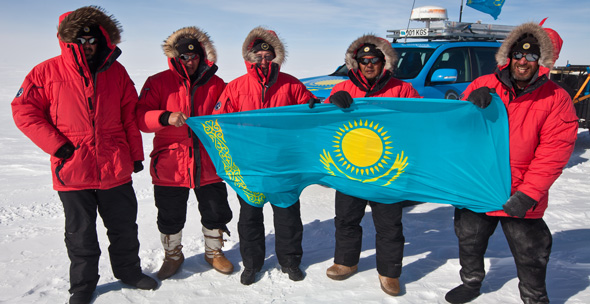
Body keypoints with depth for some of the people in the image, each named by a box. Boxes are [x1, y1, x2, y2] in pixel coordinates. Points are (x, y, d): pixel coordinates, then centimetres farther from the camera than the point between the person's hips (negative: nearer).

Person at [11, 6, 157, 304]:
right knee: (81, 234, 12)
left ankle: (129, 270, 37)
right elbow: (24, 110, -1)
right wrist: (56, 145, -11)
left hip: (116, 169, 2)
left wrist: (136, 154, 8)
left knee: (125, 228, 16)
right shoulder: (48, 72, -4)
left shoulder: (116, 72, 3)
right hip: (73, 171, -2)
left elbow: (131, 115, 7)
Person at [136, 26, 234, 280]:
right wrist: (166, 117, -27)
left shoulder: (215, 84, 6)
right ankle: (173, 256, 37)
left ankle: (214, 253, 37)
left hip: (208, 165, 2)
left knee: (216, 213, 12)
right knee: (170, 217, 12)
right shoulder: (158, 83, -1)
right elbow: (140, 116, -9)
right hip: (170, 166, -1)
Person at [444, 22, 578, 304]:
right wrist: (470, 106, -20)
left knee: (529, 253, 14)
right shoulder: (482, 86, -3)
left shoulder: (556, 99, -9)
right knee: (469, 241, 21)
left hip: (520, 196, -2)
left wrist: (527, 194, -21)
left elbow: (553, 153, -14)